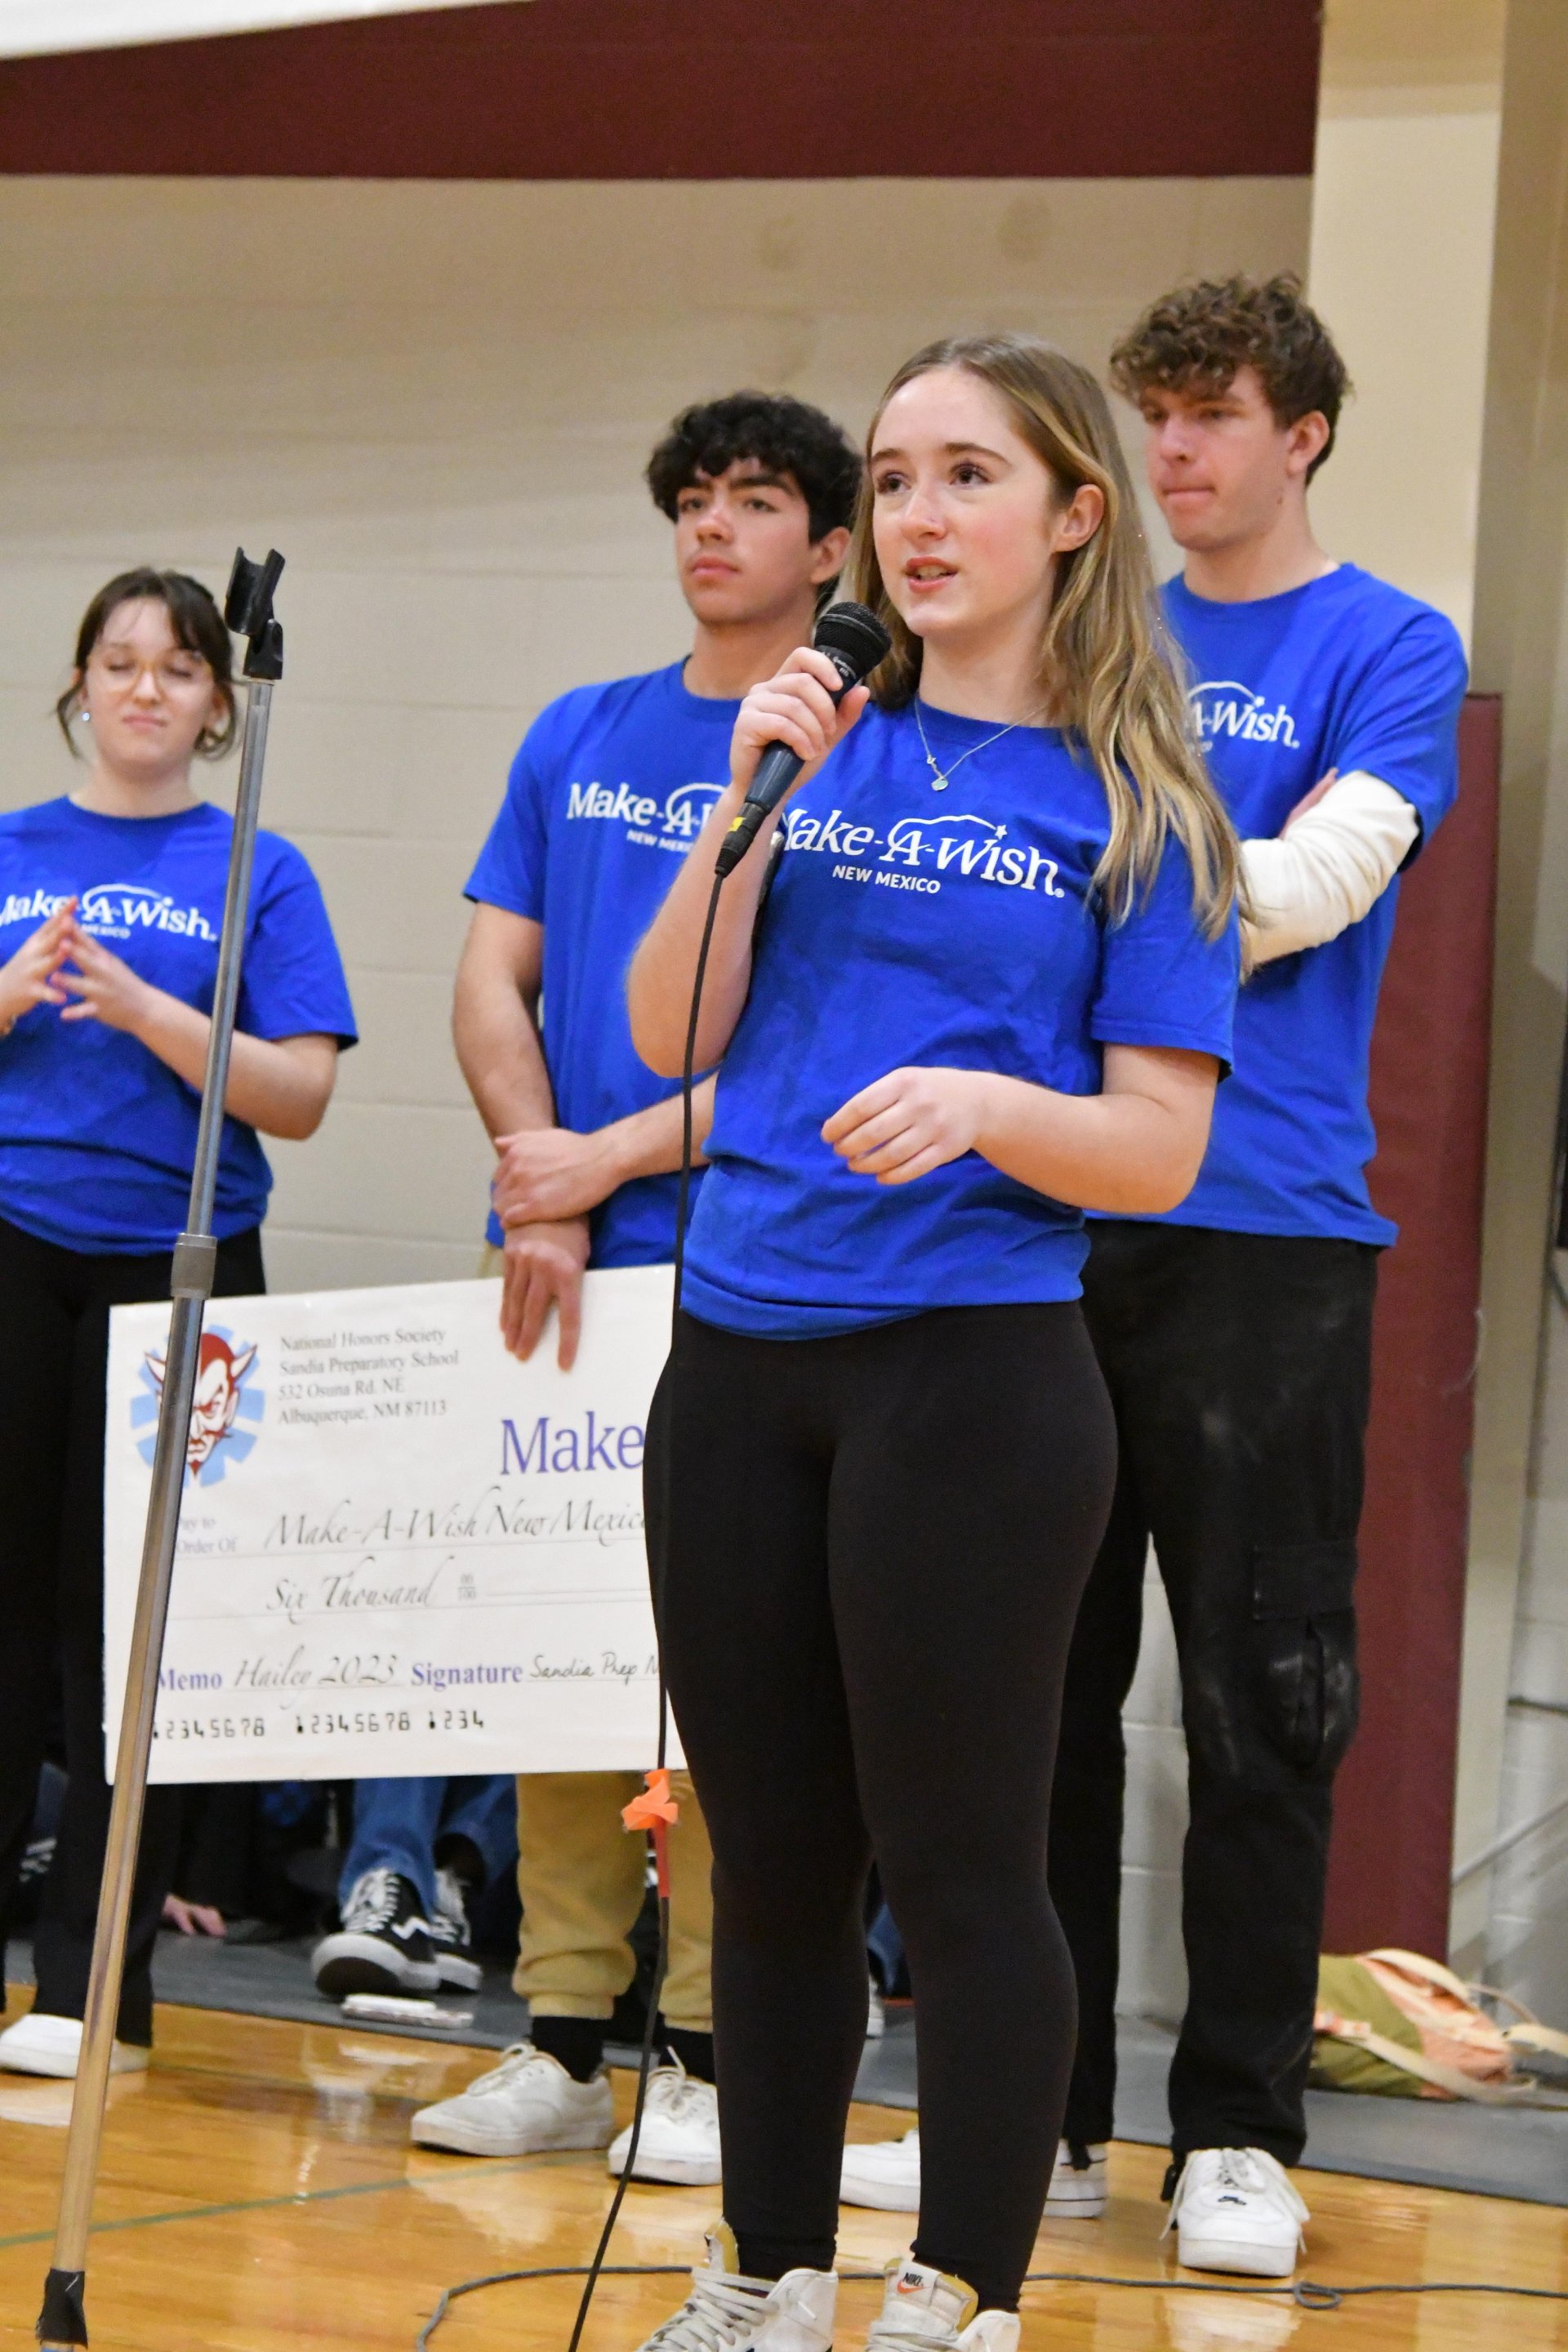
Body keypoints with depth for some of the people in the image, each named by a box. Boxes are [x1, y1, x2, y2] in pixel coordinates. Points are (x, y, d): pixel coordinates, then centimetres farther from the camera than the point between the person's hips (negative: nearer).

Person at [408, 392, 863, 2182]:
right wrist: (539, 1190, -4)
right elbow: (493, 981, 11)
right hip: (566, 1257, 5)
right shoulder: (577, 739, 15)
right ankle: (562, 2040, 13)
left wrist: (613, 1156, -11)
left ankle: (710, 2053, 3)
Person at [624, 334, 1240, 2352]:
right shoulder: (823, 738, 10)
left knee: (958, 1863, -2)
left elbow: (1156, 1154, -5)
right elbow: (671, 1040, 4)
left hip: (974, 1372, -4)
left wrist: (982, 1103, -23)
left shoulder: (1135, 806, -1)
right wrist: (750, 808, -8)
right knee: (771, 1856, 12)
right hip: (738, 1362, 4)